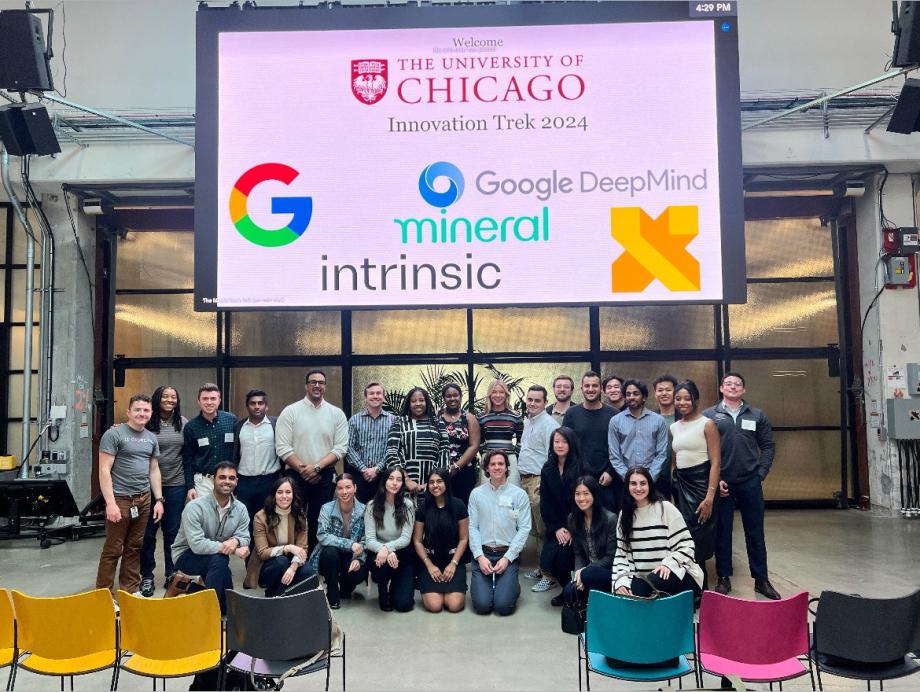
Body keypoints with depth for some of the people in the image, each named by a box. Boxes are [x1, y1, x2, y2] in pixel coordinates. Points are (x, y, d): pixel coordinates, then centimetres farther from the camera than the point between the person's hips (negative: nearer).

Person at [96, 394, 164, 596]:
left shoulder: (151, 438, 13)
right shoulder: (114, 434, -5)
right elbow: (104, 470, -9)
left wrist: (159, 500, 11)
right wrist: (110, 503, -15)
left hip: (143, 499, 5)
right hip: (120, 498, -5)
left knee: (134, 548, 11)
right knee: (113, 549, -1)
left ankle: (131, 589, 21)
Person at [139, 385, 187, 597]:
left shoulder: (183, 423, 3)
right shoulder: (148, 423, -6)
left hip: (176, 484, 2)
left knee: (173, 531, 11)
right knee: (148, 532, 7)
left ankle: (172, 573, 24)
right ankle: (147, 576, 19)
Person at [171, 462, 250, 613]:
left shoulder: (241, 509, -8)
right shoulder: (195, 507, -25)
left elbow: (244, 538, -12)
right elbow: (197, 544, -33)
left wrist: (235, 541, -38)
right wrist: (235, 550, -36)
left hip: (216, 560, 5)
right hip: (187, 555, -5)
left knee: (228, 606, -3)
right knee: (218, 559, -36)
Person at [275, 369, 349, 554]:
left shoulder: (337, 414, 4)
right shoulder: (290, 411, -1)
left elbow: (341, 448, -3)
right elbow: (282, 447, -6)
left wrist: (316, 466, -14)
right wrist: (303, 470, -12)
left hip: (325, 477, 2)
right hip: (296, 476, -1)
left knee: (319, 523, 8)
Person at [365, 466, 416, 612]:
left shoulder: (407, 505, -8)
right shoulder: (372, 506, -7)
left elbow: (406, 538, -13)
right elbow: (370, 540, -12)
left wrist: (388, 547, -32)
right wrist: (384, 551, -32)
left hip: (402, 556, 0)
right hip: (379, 554, 0)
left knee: (403, 604, -15)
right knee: (382, 563, -37)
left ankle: (396, 585, 22)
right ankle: (383, 591, -2)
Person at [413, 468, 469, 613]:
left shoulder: (458, 506, -3)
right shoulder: (424, 507, -1)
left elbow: (464, 539, 0)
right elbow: (417, 541, 2)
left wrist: (453, 563, -9)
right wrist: (429, 565, -8)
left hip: (453, 559, 0)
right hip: (430, 560, 0)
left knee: (455, 605, -18)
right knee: (434, 606, -18)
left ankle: (452, 589, 15)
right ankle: (427, 589, 15)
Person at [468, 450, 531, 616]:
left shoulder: (519, 495, 1)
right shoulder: (476, 494, 4)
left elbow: (524, 529, -3)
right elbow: (472, 527, 2)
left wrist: (507, 558, -11)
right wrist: (480, 556, -10)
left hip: (508, 554, -1)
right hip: (483, 553, 1)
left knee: (504, 606, -15)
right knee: (482, 605, -13)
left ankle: (513, 587, 18)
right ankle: (483, 585, 20)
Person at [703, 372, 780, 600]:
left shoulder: (757, 415, 7)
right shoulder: (709, 416, 0)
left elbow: (768, 445, 8)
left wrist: (761, 472, -3)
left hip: (750, 482, 2)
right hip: (720, 482, -1)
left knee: (755, 532, 9)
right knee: (722, 532, 7)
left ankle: (761, 579, 19)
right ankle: (723, 578, 18)